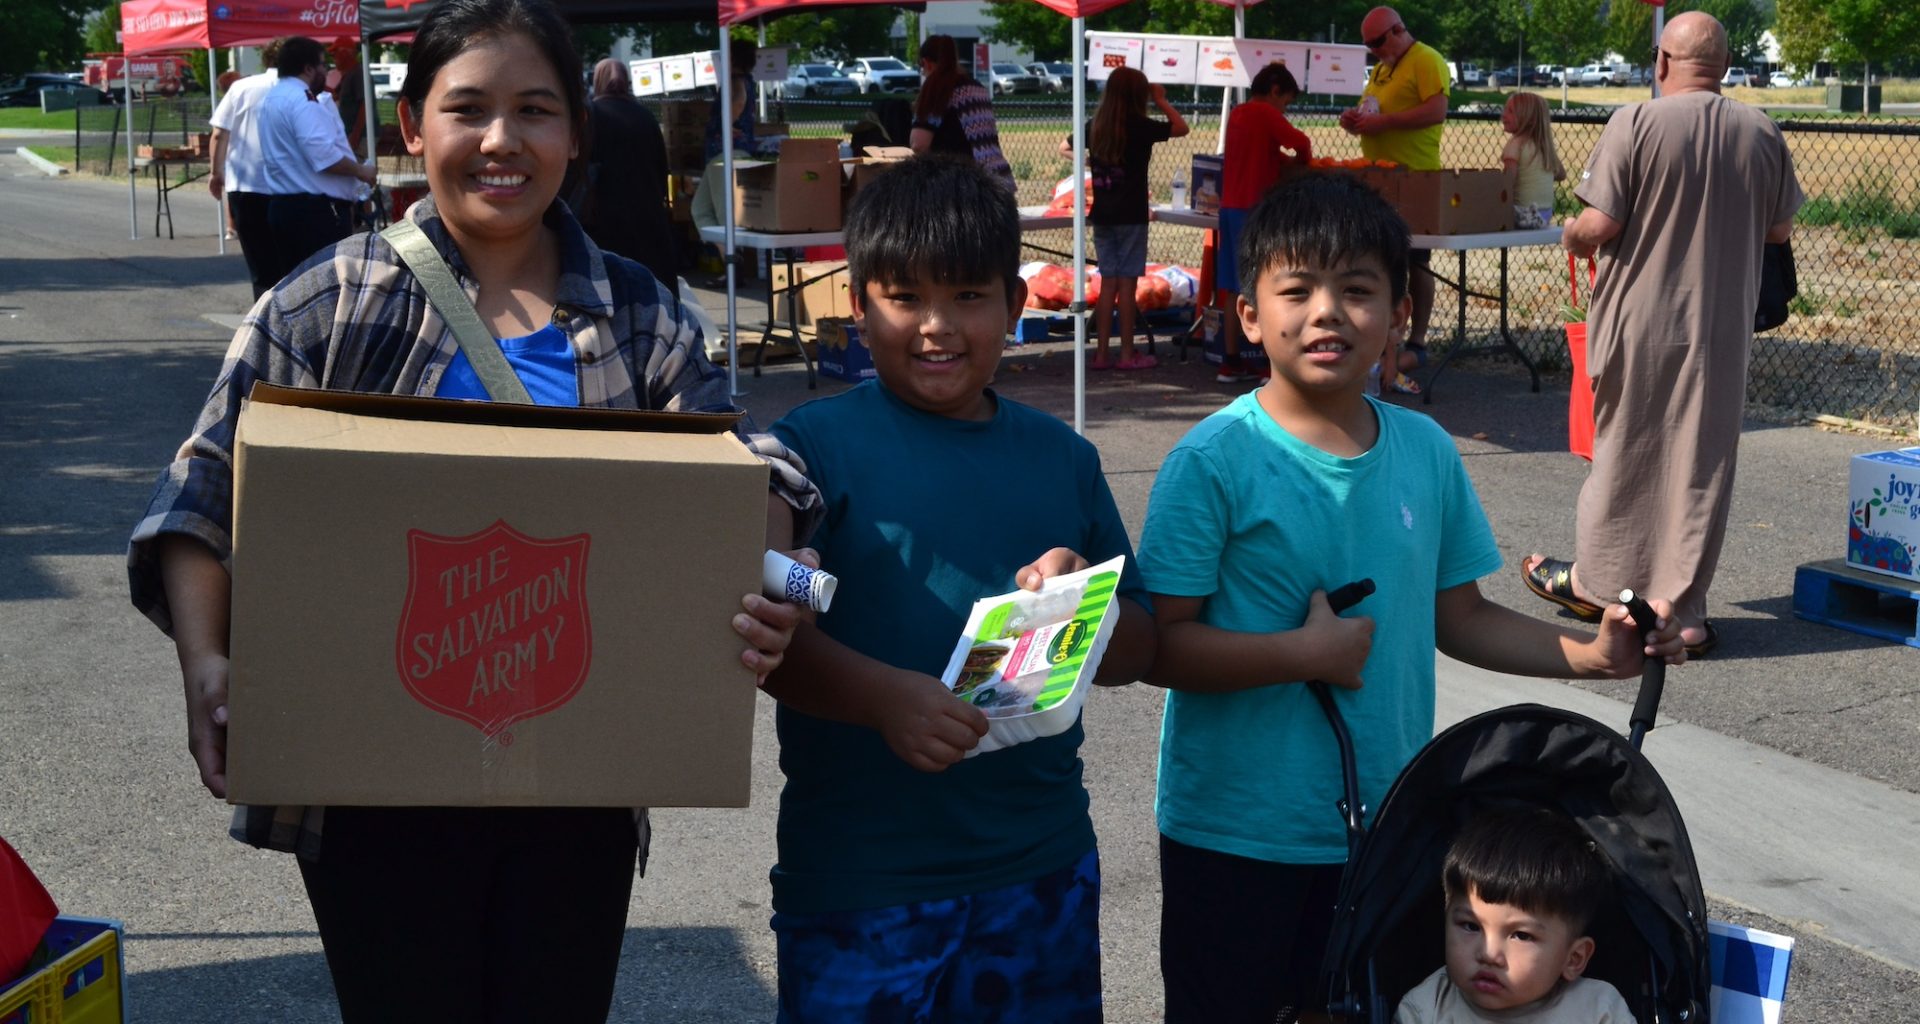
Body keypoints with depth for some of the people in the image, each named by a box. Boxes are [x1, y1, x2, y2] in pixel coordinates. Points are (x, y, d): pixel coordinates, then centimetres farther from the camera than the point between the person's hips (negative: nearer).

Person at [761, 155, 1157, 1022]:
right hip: (858, 876, -4)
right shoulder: (814, 446, -5)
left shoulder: (1061, 457, 10)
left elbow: (1137, 651, 12)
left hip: (1041, 867, 4)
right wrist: (884, 696, -29)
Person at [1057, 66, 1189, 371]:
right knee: (1127, 284, 0)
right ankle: (1127, 354, 4)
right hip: (1131, 217, -5)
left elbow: (1064, 148, 18)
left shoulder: (1095, 127, 4)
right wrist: (1161, 100, 7)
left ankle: (1101, 354, 9)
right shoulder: (1139, 127, -11)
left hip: (1102, 216, 5)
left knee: (1108, 283, 9)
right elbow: (1181, 127, -1)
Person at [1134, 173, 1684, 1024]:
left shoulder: (1426, 452, 1)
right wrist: (1304, 653, -23)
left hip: (1384, 826, 5)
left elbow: (1459, 618, 9)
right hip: (1236, 834, -5)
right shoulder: (1214, 463, -15)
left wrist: (1587, 656, -2)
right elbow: (1159, 646, -17)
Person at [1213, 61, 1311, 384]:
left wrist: (1288, 160, 8)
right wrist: (1303, 160, -1)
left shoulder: (1237, 114, 16)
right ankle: (1269, 362, -3)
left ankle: (1231, 361, 12)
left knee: (1235, 288, 10)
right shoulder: (1266, 114, -9)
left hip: (1230, 207, 8)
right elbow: (1300, 141, -21)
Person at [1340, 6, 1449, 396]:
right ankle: (1388, 346, 12)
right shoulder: (1381, 68, 19)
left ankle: (1415, 345, 4)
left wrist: (1381, 121, -22)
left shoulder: (1425, 61, -9)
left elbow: (1437, 112, -20)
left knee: (1413, 262, -2)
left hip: (1414, 179, -8)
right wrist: (1356, 118, 6)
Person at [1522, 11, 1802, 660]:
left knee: (1623, 452, 11)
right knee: (1702, 461, 7)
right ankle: (1684, 611, 10)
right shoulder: (1762, 133, 0)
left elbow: (1600, 225, -15)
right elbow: (1780, 230, 9)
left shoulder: (1636, 123, -12)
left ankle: (1594, 581, 24)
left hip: (1641, 320, -3)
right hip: (1724, 329, 3)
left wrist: (1573, 237, 7)